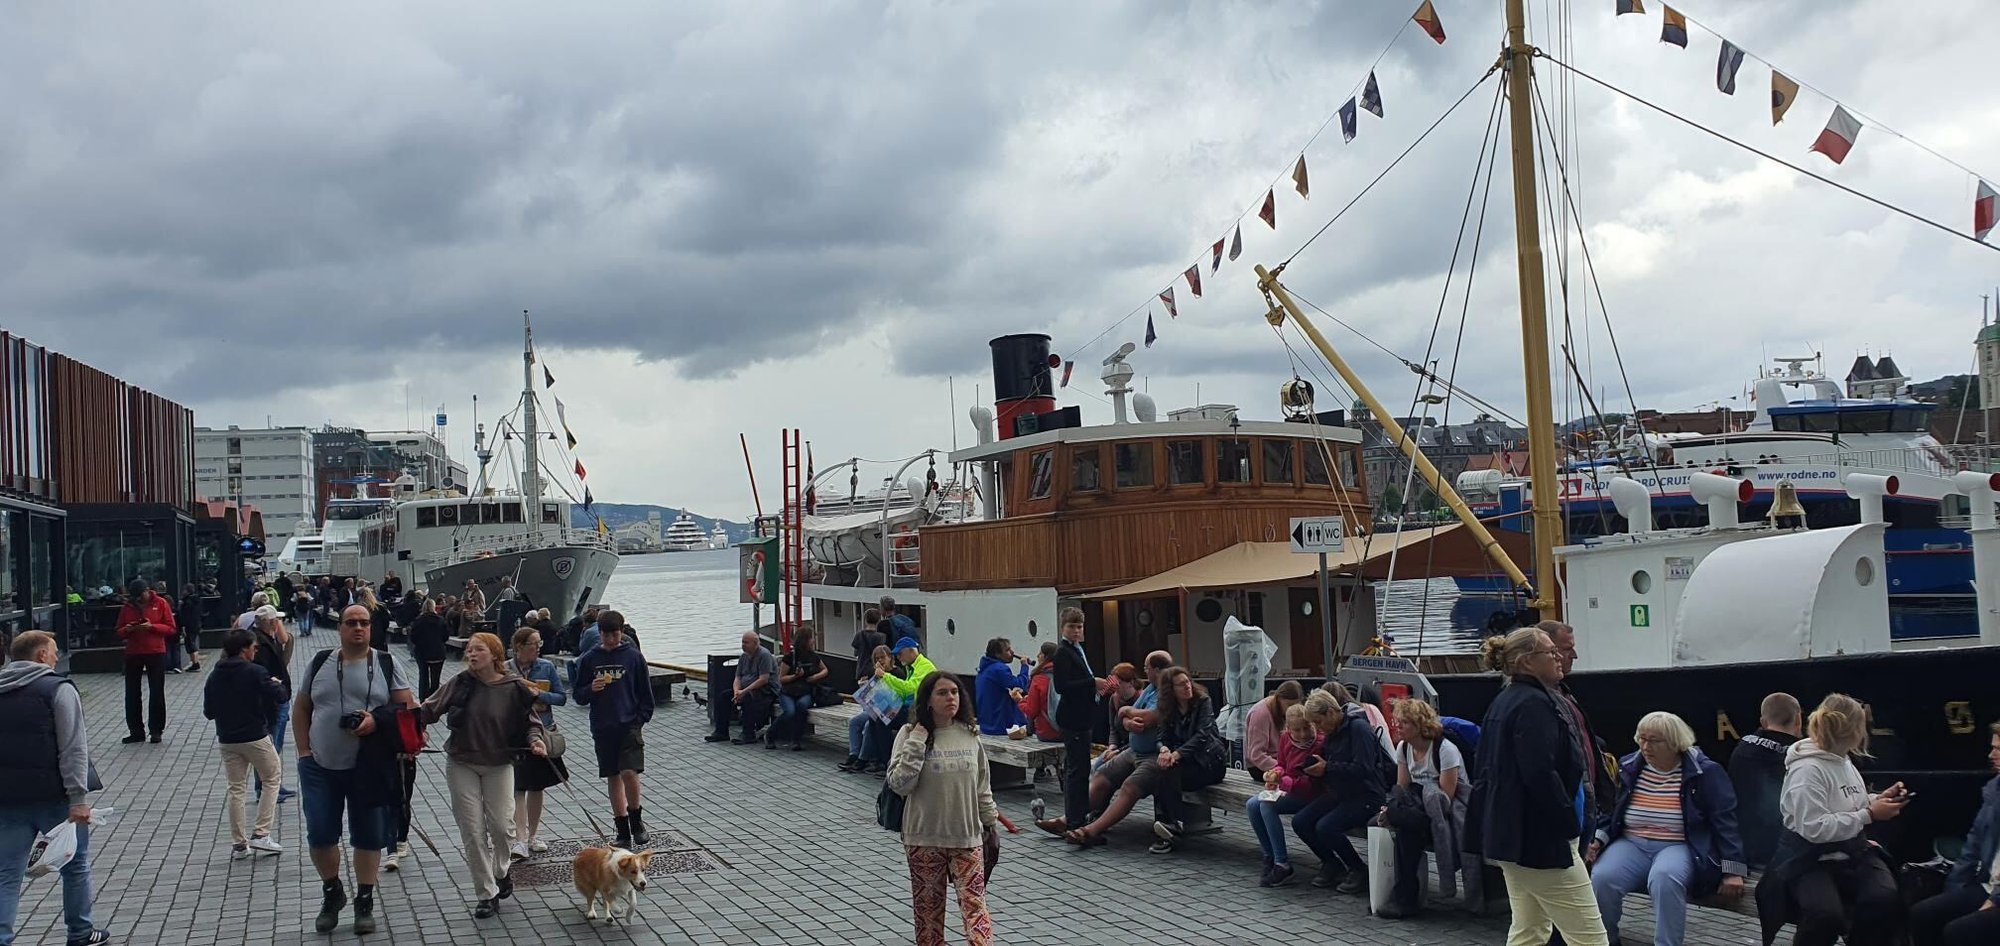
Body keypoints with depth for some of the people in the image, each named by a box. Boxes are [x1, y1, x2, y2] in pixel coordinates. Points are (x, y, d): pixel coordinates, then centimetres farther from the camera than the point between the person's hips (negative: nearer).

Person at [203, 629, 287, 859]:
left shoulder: (215, 676, 3)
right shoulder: (255, 672, -14)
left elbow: (208, 711, 8)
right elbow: (280, 696, -16)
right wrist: (277, 684, 5)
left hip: (227, 740, 5)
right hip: (256, 737, -5)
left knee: (236, 789, 10)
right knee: (271, 780, 10)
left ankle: (238, 843, 12)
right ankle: (261, 834, 1)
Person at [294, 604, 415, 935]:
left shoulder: (386, 664, 0)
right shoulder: (320, 663, 5)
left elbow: (408, 708, -2)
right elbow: (301, 708, 12)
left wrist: (378, 721, -19)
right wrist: (304, 751, 2)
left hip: (369, 767, -1)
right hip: (320, 767, 2)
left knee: (368, 835, 6)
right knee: (319, 834, 1)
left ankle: (365, 902, 21)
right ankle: (332, 892, 25)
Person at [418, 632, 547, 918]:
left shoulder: (514, 688, -9)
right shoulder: (460, 684, -5)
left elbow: (530, 722, -2)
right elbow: (430, 709, -4)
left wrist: (536, 740, -21)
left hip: (498, 765, -1)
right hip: (462, 766, 1)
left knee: (502, 826, -3)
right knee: (473, 831, 1)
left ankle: (500, 872, 30)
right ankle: (487, 895, 12)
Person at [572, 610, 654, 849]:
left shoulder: (633, 657, 0)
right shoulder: (589, 659, 4)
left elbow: (645, 693, 5)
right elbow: (578, 697, 8)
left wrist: (641, 720, -4)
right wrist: (591, 690, -12)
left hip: (630, 726, -2)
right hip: (603, 729, 3)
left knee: (630, 773, -17)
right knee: (613, 778, 8)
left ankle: (636, 822, 6)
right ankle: (623, 833, 16)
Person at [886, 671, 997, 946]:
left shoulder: (970, 735, 2)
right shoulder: (910, 735, -8)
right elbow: (899, 784, -18)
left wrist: (990, 822, 14)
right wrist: (917, 740, -21)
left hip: (967, 837, 2)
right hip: (924, 840, -1)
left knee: (974, 903, -7)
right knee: (928, 908, 11)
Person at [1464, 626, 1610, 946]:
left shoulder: (1504, 701, 14)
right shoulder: (1534, 704, -17)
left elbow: (1485, 768, 19)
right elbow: (1541, 774, -25)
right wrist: (1570, 824, -15)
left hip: (1509, 832, 11)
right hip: (1539, 837, -10)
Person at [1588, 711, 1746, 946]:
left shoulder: (1704, 772, -5)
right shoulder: (1629, 767, 9)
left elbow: (1726, 821, -6)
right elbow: (1613, 812, 19)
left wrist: (1733, 871, -14)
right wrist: (1598, 839, 0)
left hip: (1679, 847, -4)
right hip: (1631, 843, 4)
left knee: (1664, 879, -40)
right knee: (1601, 878, -27)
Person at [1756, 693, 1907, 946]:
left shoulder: (1841, 760, 11)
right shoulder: (1807, 769, -18)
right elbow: (1814, 828, -25)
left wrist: (1876, 800, 6)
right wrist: (1869, 815, -20)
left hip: (1851, 852, 8)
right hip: (1811, 861, -8)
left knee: (1887, 899, -23)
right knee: (1826, 915, -33)